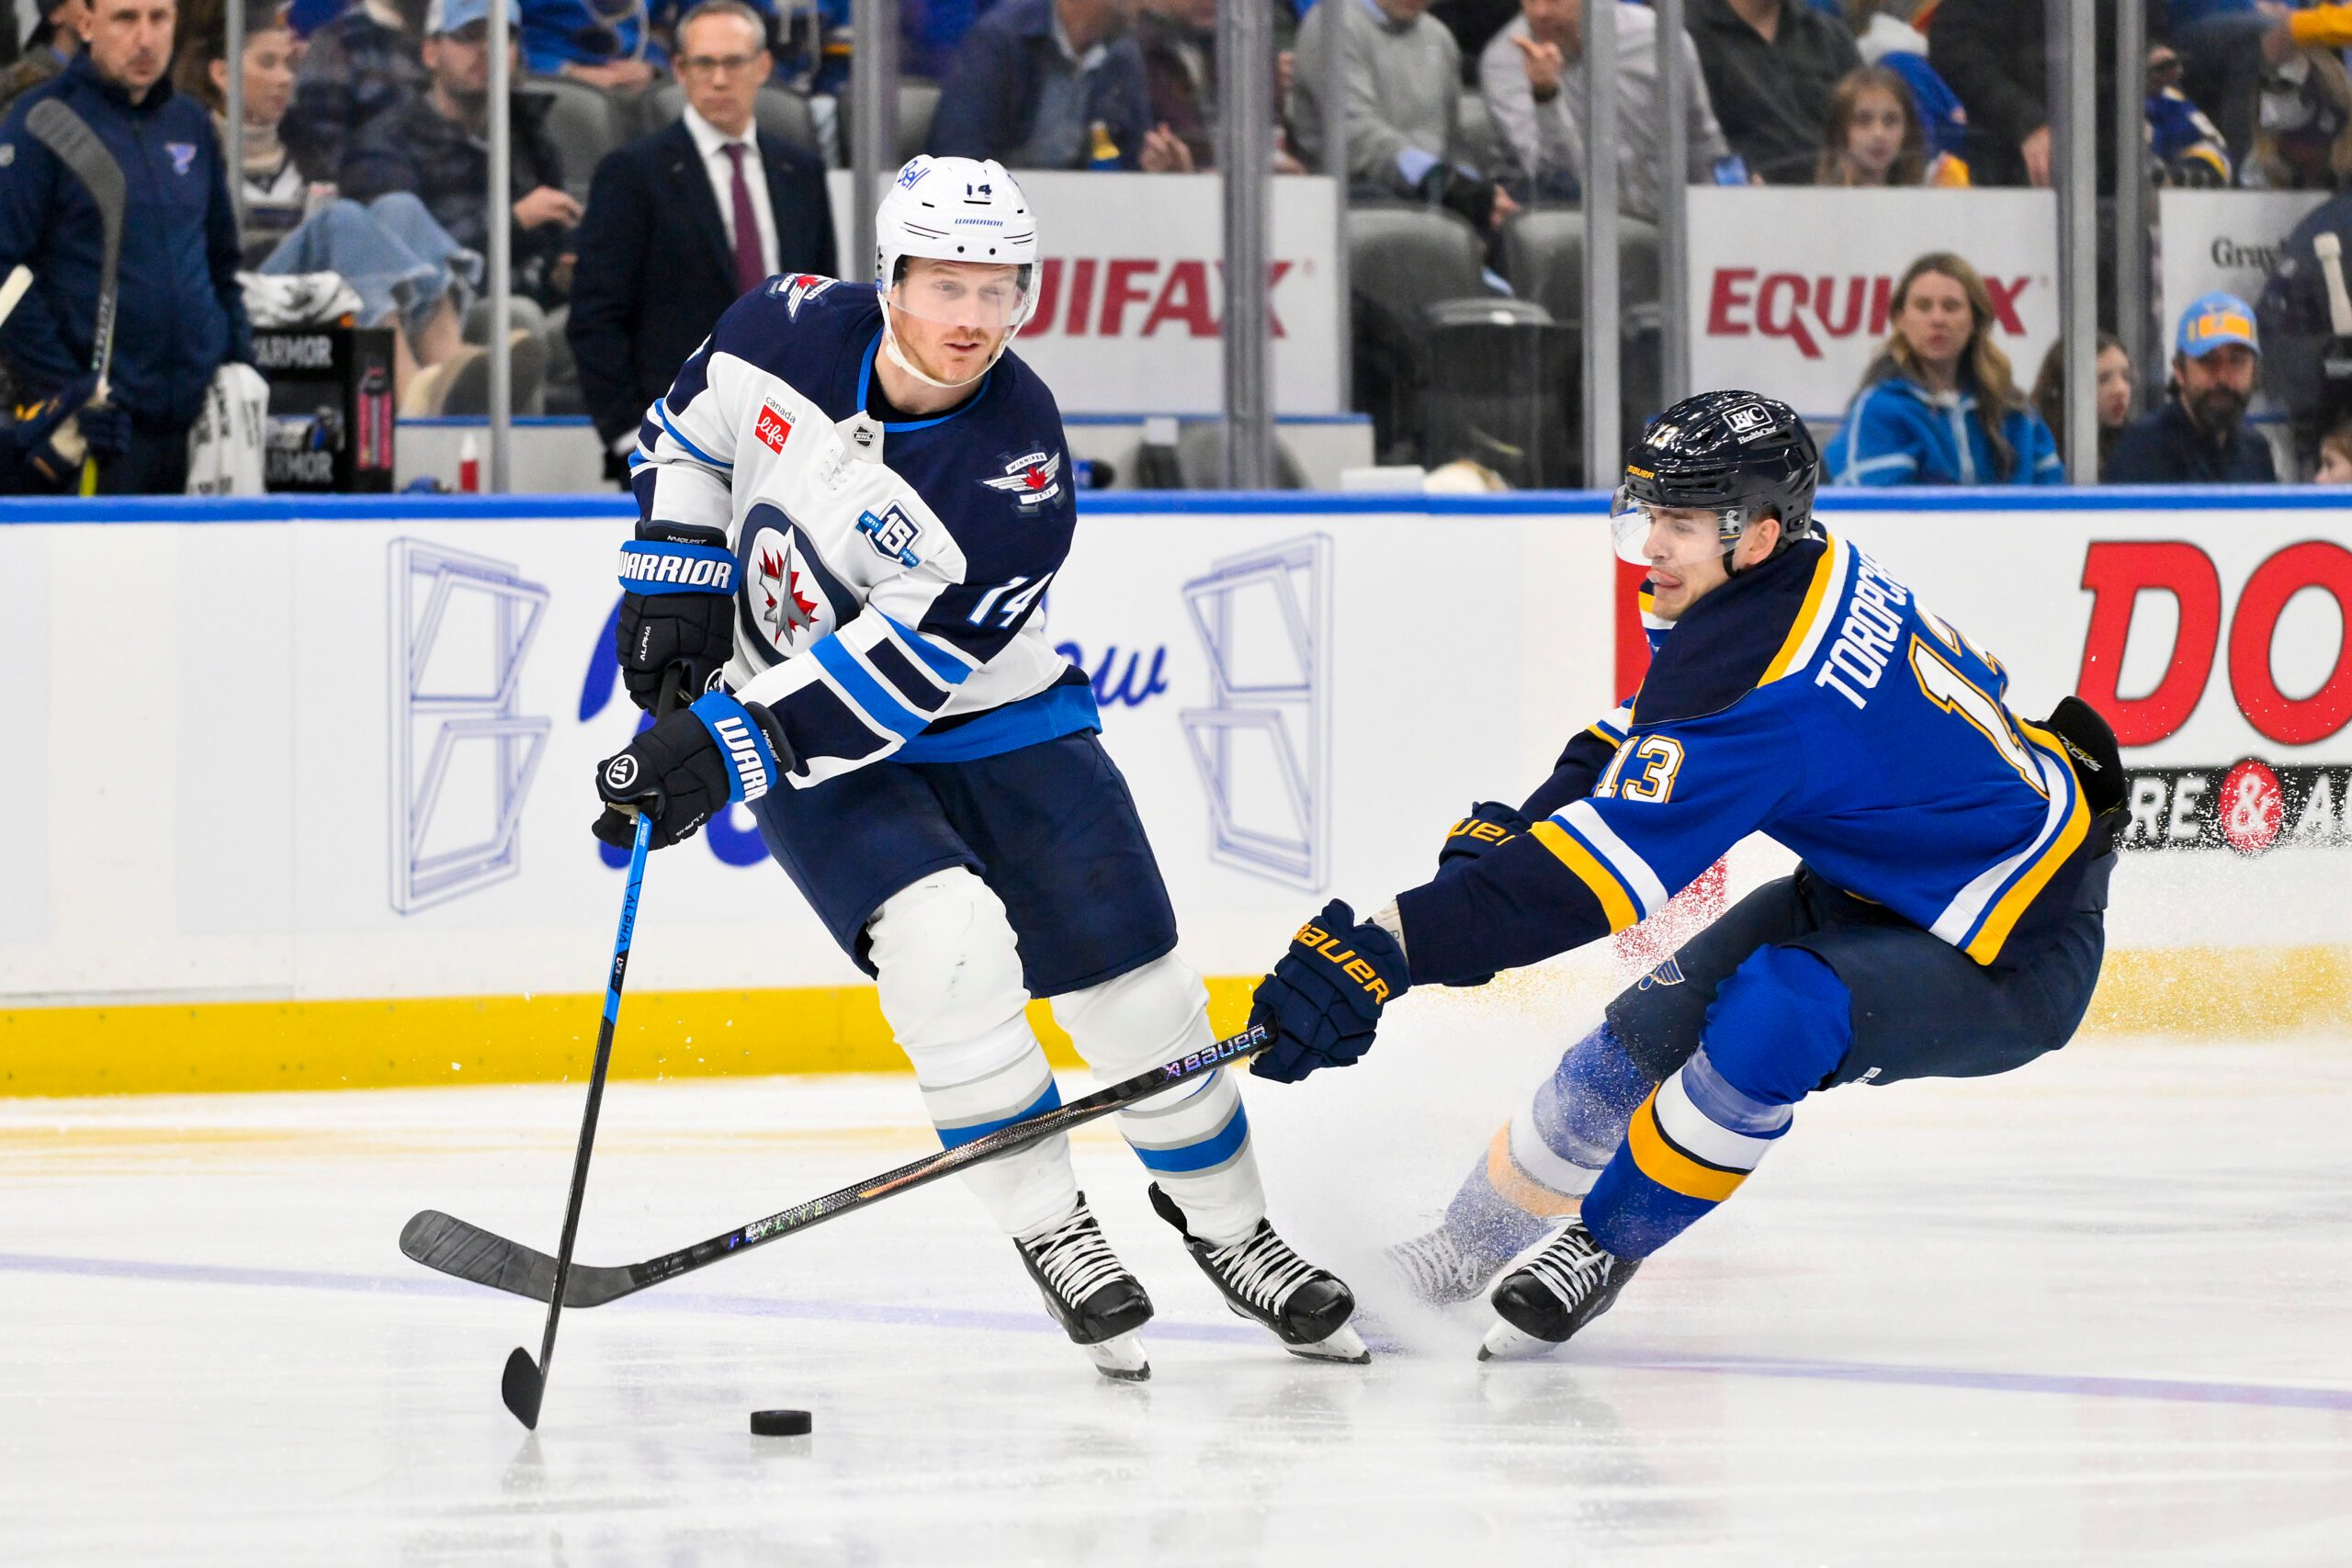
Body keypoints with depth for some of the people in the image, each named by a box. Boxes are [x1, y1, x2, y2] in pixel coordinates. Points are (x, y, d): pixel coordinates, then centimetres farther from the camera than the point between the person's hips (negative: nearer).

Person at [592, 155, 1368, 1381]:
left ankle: (1225, 1224, 25)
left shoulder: (1019, 475, -24)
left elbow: (902, 671, -29)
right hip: (809, 745, 0)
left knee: (1134, 984, 0)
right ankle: (1049, 1235, -11)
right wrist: (673, 581, -5)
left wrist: (728, 746, -34)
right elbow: (688, 432, 7)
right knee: (947, 943, -25)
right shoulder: (788, 333, -15)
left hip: (992, 724, 0)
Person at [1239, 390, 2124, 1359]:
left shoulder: (1758, 685, -34)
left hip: (2011, 953, -10)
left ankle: (1603, 1245, -11)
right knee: (1647, 1033, 5)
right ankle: (1466, 1250, 23)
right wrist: (1514, 827, 3)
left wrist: (1387, 951, -44)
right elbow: (1644, 734, 15)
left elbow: (1601, 865, -40)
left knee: (1767, 1019, -33)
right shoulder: (1807, 571, -5)